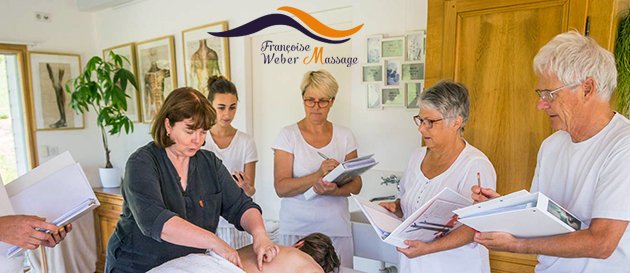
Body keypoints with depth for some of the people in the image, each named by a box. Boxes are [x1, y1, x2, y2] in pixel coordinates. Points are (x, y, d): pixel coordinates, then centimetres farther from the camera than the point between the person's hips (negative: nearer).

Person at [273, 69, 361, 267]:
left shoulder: (344, 136, 4)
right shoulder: (288, 135, -4)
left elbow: (356, 185, 3)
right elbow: (281, 188, -10)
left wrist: (332, 190, -18)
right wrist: (318, 175, -24)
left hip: (336, 228, 2)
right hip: (296, 228, -1)